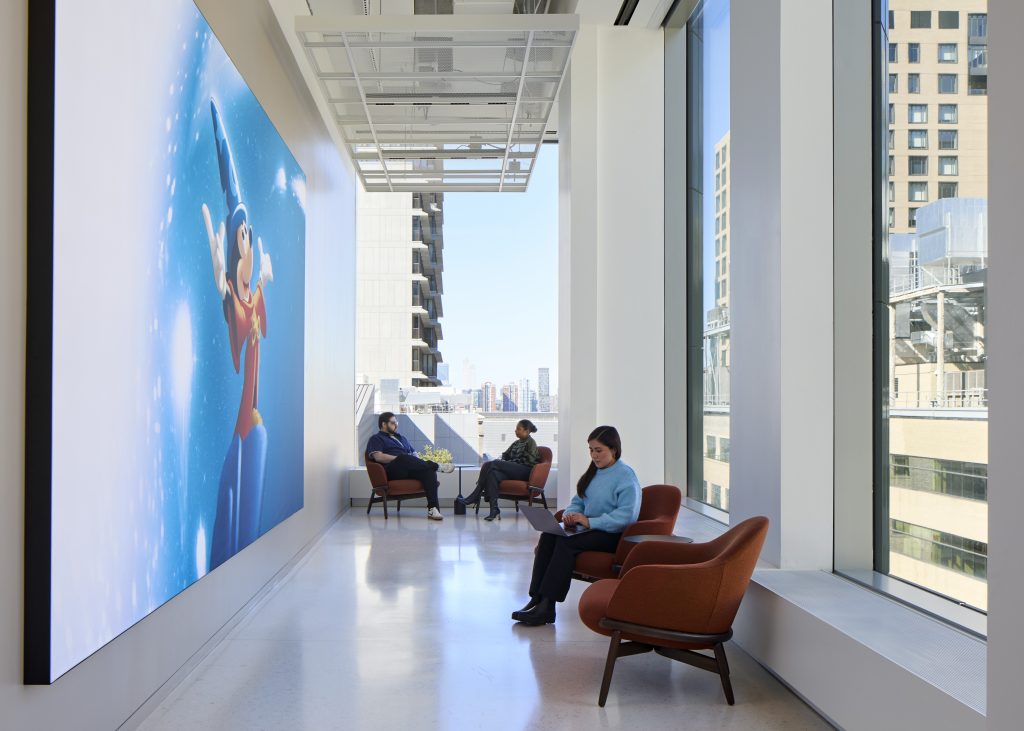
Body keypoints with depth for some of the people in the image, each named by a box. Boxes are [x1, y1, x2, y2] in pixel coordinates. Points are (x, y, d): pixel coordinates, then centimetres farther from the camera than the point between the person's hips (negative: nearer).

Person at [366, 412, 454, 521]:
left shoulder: (401, 438, 34)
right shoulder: (376, 439, 13)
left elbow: (414, 455, 27)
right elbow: (379, 457, -6)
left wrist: (419, 463, 3)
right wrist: (399, 459, -13)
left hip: (410, 470, 5)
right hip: (392, 471, -5)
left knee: (429, 470, -28)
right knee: (403, 457, -39)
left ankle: (433, 509, -42)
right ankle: (437, 466, -27)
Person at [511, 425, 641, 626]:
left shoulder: (626, 476, -9)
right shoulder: (594, 472, 18)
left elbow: (627, 515, -20)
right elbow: (578, 500, 23)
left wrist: (590, 522, -23)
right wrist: (570, 514, -2)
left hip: (612, 534, -8)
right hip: (588, 528, 8)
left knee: (566, 542, -30)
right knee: (547, 536, -19)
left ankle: (547, 606, -31)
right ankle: (537, 599, -27)